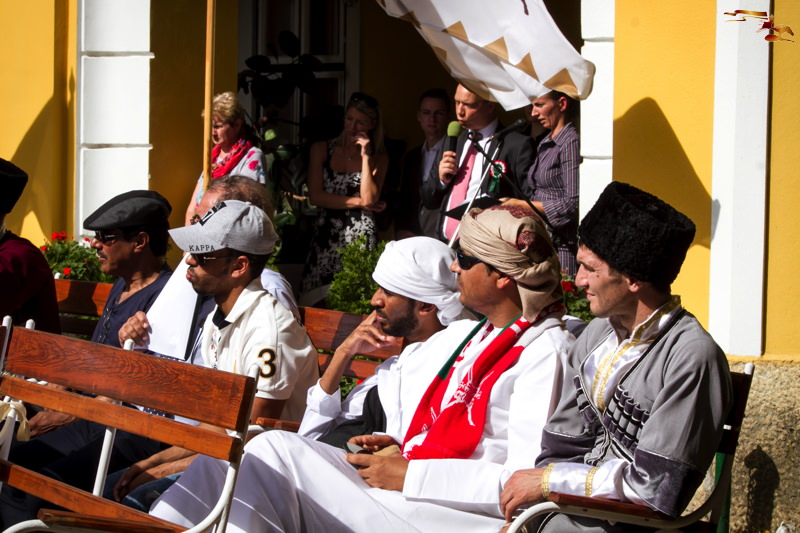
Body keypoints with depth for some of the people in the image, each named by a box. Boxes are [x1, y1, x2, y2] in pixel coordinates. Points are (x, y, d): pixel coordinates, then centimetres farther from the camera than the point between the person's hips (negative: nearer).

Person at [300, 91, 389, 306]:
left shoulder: (379, 157, 6)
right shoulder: (321, 150, 7)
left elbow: (370, 199, -7)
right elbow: (315, 196, -2)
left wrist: (365, 156, -6)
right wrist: (359, 202, -4)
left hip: (361, 237, -1)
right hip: (326, 237, 1)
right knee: (318, 300, -3)